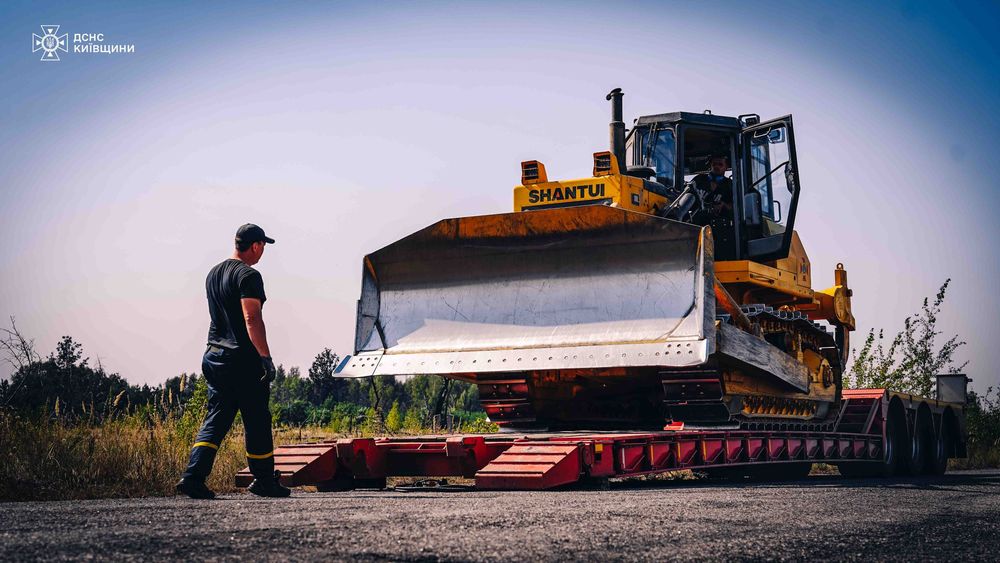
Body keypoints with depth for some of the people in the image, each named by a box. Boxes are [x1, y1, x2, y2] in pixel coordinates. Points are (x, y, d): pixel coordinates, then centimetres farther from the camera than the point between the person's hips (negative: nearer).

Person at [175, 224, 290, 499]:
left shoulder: (213, 274, 16)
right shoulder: (248, 275, -12)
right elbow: (252, 319, -21)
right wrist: (266, 357, -21)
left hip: (214, 356, 8)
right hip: (243, 359, -8)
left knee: (216, 418, 7)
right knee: (257, 422, 3)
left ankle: (193, 476, -6)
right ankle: (264, 481, 13)